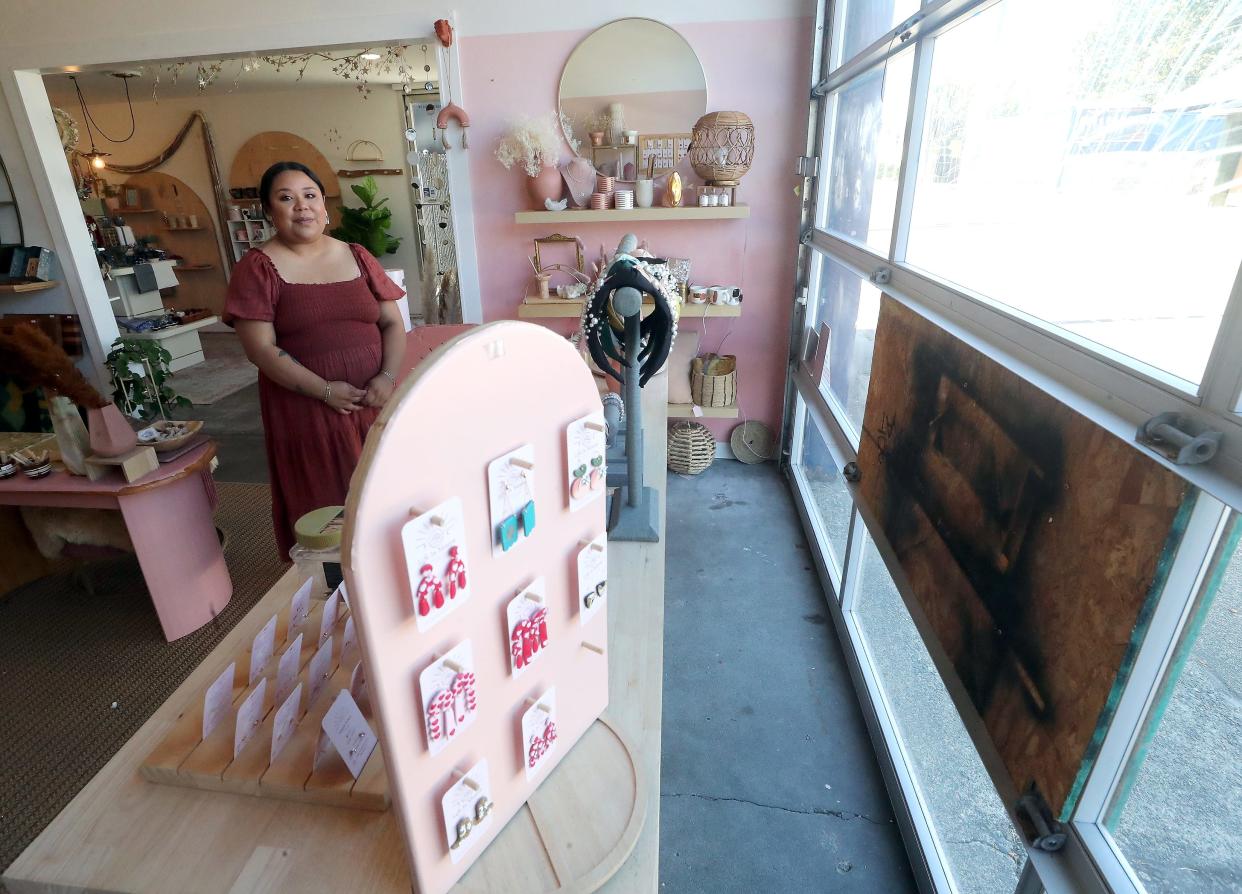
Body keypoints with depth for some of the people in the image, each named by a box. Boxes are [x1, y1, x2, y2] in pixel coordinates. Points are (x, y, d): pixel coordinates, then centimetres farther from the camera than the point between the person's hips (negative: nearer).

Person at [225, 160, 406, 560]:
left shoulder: (356, 256, 10)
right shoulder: (258, 267, -1)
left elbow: (392, 323, 8)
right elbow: (260, 348, -8)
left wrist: (388, 376, -10)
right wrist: (324, 390, -16)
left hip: (373, 402, 3)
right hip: (307, 411, -3)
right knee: (324, 508, 4)